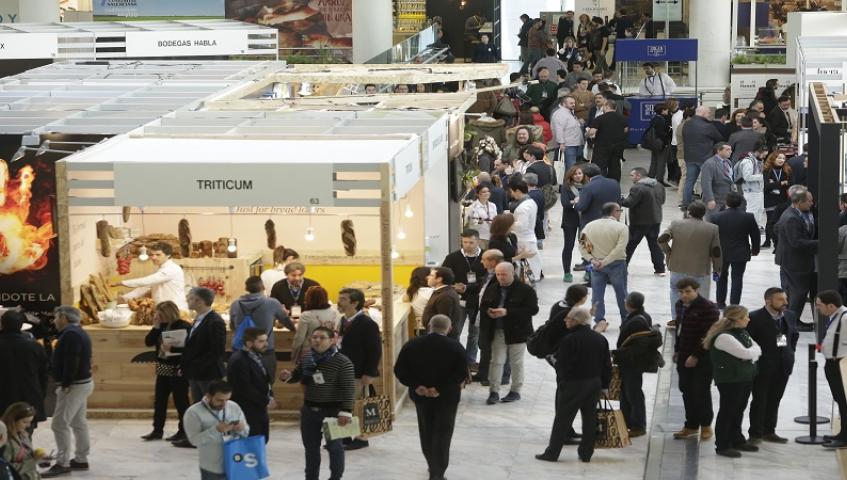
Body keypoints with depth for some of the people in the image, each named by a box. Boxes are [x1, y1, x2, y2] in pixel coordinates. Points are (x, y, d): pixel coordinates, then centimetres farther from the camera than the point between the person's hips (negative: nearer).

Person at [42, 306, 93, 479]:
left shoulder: (70, 334, -18)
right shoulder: (78, 333, 16)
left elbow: (71, 362, -26)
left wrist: (65, 385, -24)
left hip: (74, 386, -11)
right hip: (82, 383, 11)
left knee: (60, 424, -9)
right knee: (78, 423, 15)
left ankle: (62, 464, -8)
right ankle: (81, 459, 20)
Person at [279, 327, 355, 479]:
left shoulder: (342, 362, -14)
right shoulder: (307, 360, 4)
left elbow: (349, 388, -17)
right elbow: (296, 376, 20)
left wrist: (346, 411, -24)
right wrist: (287, 376, -4)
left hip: (333, 411, -6)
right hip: (309, 410, 6)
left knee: (334, 445, 6)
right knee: (311, 447, 15)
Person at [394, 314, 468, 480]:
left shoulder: (412, 345, -3)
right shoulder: (455, 347, -12)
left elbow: (399, 370, -5)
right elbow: (462, 373, -17)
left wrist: (416, 386, -9)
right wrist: (441, 389, -15)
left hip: (421, 396, 3)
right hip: (447, 398, -3)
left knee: (426, 432, 21)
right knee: (442, 435, 4)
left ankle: (433, 466, 36)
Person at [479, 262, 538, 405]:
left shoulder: (525, 290, -10)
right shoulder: (492, 289, 7)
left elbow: (533, 309, -17)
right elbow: (482, 307, 16)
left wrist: (507, 312, -23)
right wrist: (489, 312, -11)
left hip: (517, 331, -4)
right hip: (497, 331, 4)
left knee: (516, 362, 6)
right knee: (496, 361, 2)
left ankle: (515, 391, 18)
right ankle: (494, 391, 5)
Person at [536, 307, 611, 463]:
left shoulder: (568, 341, -17)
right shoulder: (601, 339, 4)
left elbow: (561, 364, -14)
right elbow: (607, 365, 9)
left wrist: (561, 381, 0)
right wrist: (604, 385, 15)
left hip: (573, 385, -6)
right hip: (594, 384, 6)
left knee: (563, 419, 1)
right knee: (589, 419, 11)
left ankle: (552, 453, 4)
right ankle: (586, 453, 15)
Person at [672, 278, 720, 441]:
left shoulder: (708, 308, -16)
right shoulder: (679, 305, 9)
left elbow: (708, 335, -19)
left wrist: (696, 355, -20)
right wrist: (677, 350, 16)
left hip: (702, 358, -8)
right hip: (684, 356, 8)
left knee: (701, 392, -1)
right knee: (686, 391, 11)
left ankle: (706, 425, 13)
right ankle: (691, 426, 21)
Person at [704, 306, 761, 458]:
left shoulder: (742, 333, 12)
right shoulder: (723, 337, -19)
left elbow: (756, 350, 12)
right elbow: (745, 353, -21)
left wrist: (751, 355, -10)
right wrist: (754, 349, -1)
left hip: (745, 377, 9)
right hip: (730, 380, -9)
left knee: (739, 410, 16)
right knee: (727, 411, -2)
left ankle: (737, 439, 29)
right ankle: (722, 445, 5)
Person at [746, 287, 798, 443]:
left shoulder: (790, 316, 6)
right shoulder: (755, 317, -15)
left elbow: (794, 335, 20)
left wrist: (790, 351, 10)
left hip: (783, 365, 6)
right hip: (762, 366, -6)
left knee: (774, 400, 12)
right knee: (759, 400, 0)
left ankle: (769, 432, 21)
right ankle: (755, 434, 6)